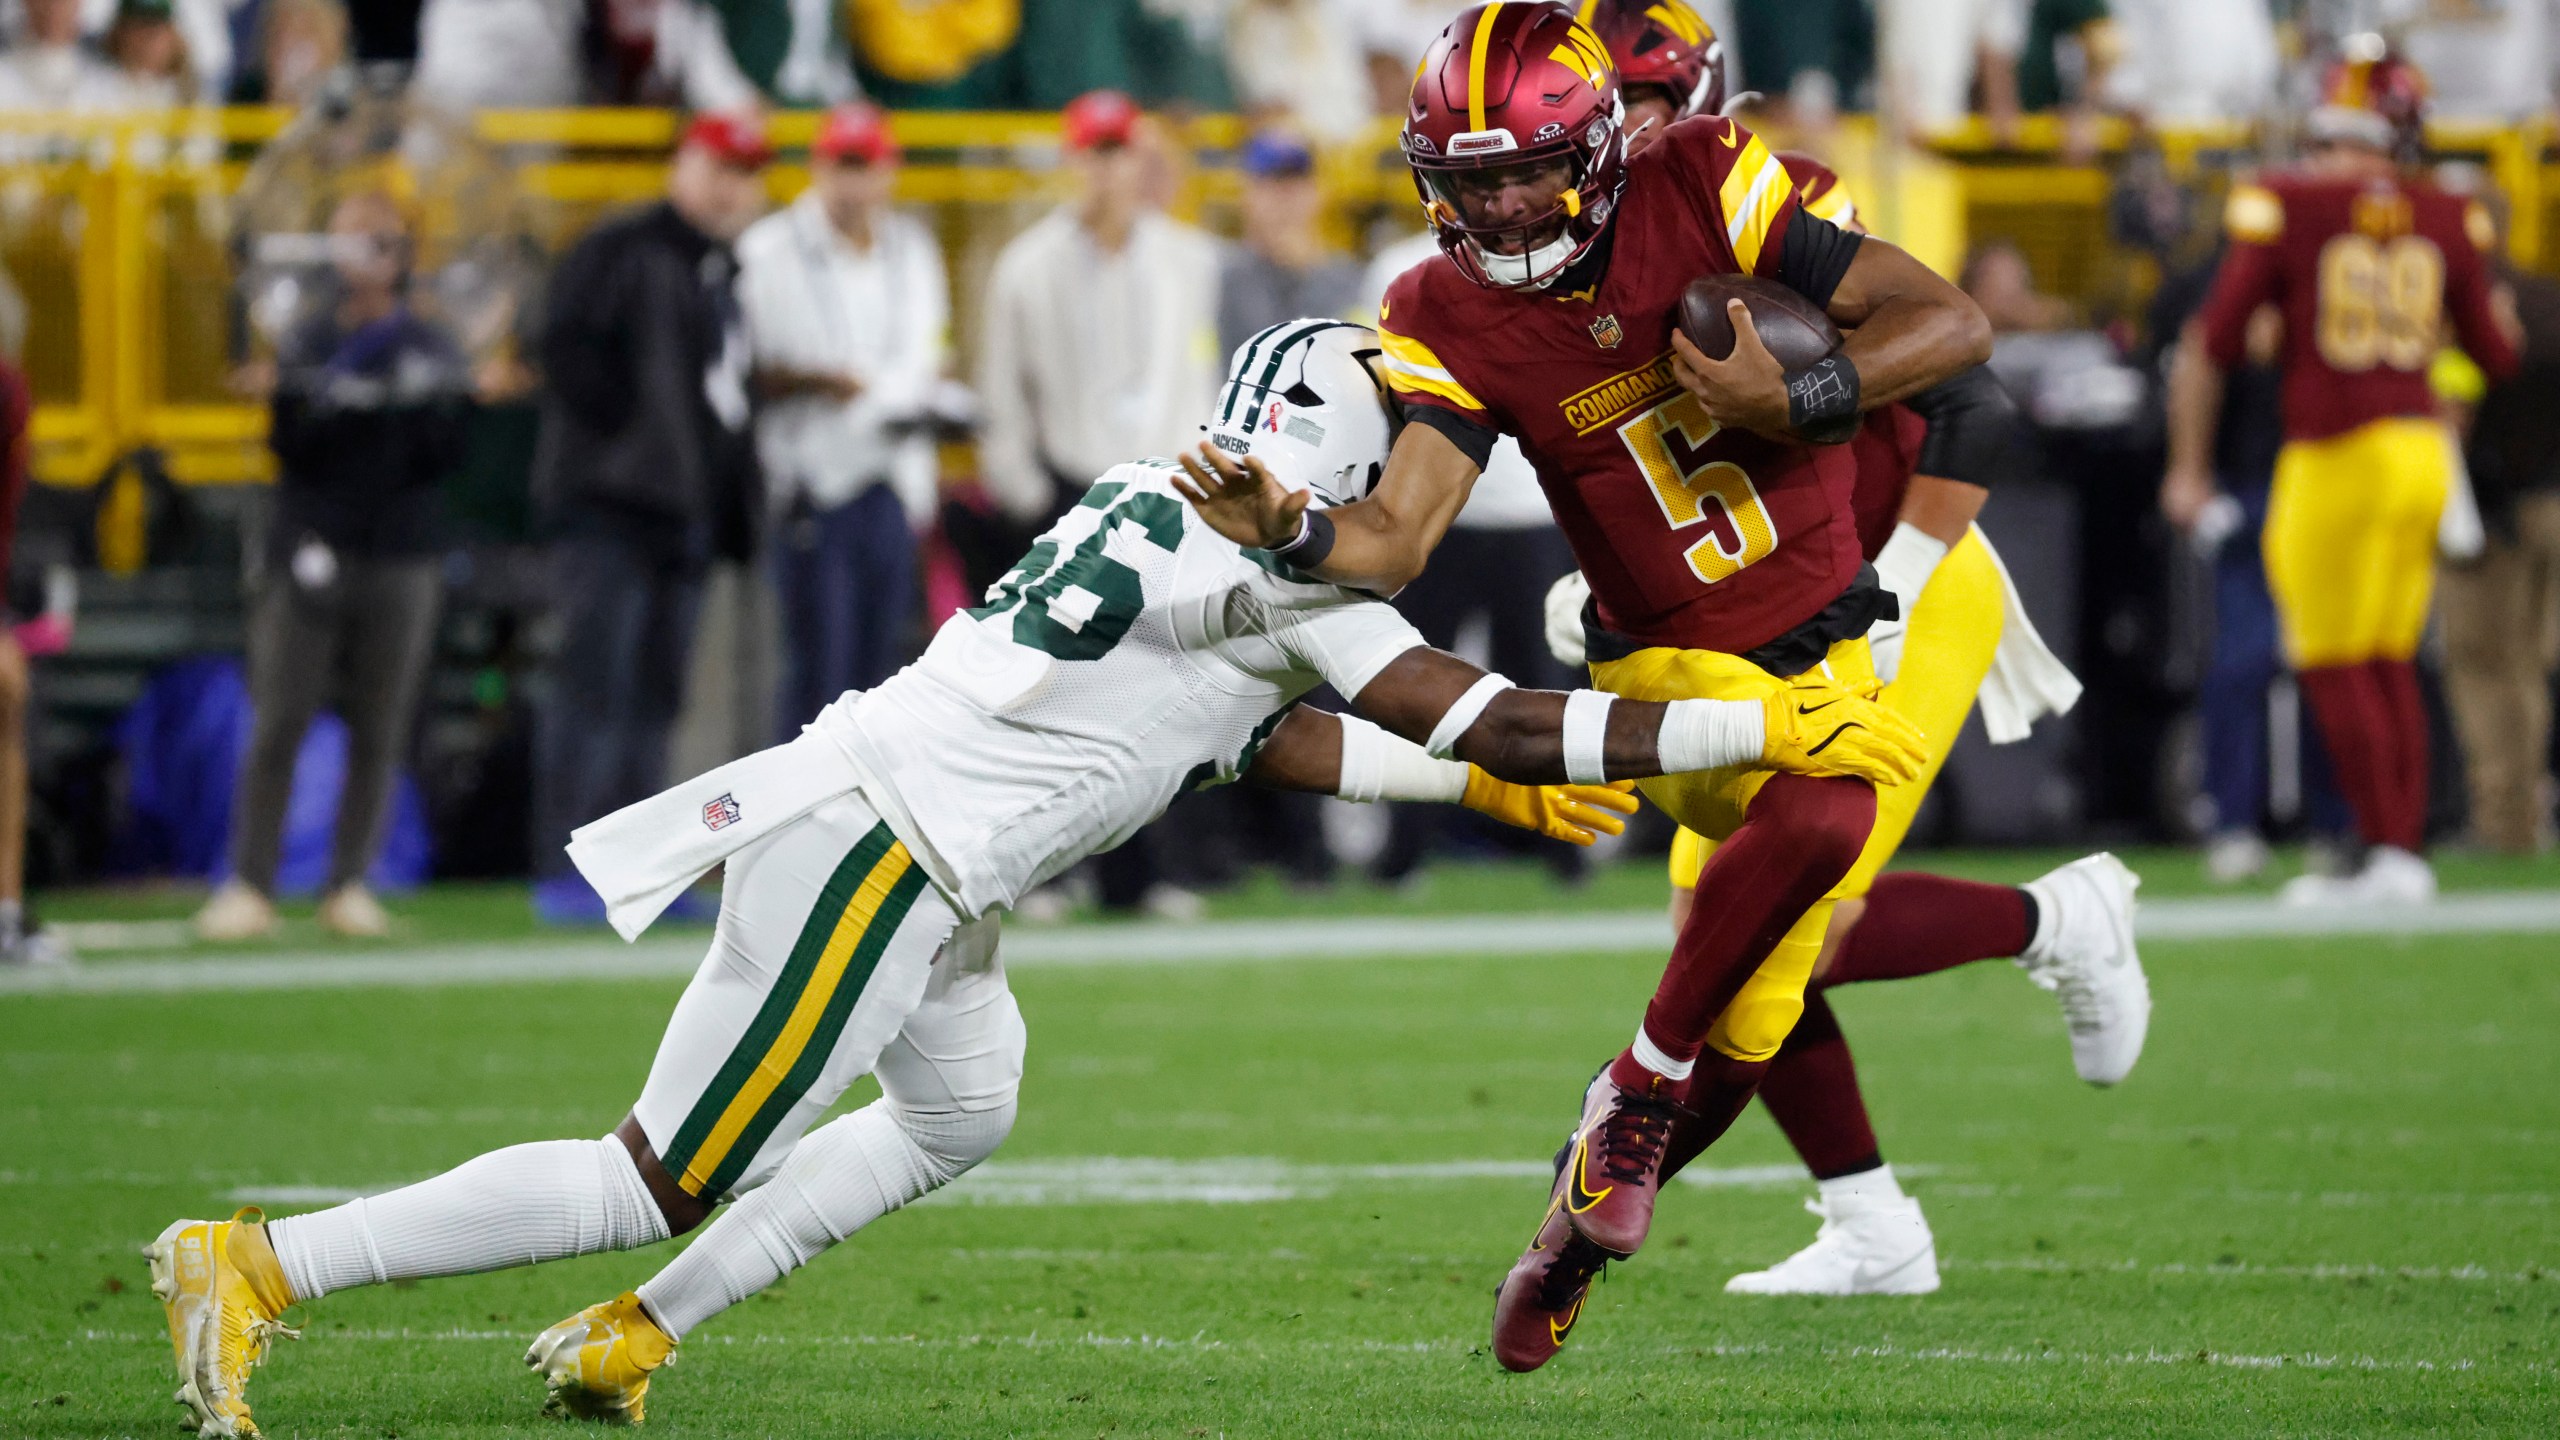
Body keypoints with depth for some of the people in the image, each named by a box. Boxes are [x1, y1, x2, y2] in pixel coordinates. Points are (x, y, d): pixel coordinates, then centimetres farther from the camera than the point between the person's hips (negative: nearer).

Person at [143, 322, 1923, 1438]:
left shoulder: (1171, 506, 16)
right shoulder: (1281, 569, -11)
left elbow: (1268, 740, 29)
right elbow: (1489, 721, -11)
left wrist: (1482, 789, 31)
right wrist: (1768, 730, -7)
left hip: (861, 812, 10)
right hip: (876, 861, -10)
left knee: (960, 1114, 29)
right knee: (662, 1182, -4)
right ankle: (265, 1266, -5)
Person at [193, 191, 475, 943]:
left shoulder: (433, 351, 9)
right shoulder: (307, 346, 5)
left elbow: (447, 456, 3)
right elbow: (290, 444, -7)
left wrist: (425, 406, -13)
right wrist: (341, 384, -16)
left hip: (401, 561, 2)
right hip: (312, 551, -2)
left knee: (380, 731, 1)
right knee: (280, 724, -6)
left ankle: (349, 884, 8)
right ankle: (249, 885, -4)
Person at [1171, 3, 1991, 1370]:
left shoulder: (1711, 192, -13)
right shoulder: (1451, 323, -11)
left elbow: (1954, 325, -12)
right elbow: (1394, 538, -20)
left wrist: (1795, 399, -25)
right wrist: (1287, 528, -41)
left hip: (1828, 643, 2)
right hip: (1676, 661, -2)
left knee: (1748, 1029, 1)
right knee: (1818, 814, -36)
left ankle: (1575, 1229, 27)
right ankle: (1638, 1089, -17)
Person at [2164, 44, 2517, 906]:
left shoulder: (2283, 208, -7)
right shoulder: (2446, 221, 5)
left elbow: (2209, 348, -5)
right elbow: (2497, 356, 14)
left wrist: (2188, 467, 5)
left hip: (2337, 456, -5)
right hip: (2421, 445, 5)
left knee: (2335, 665, 2)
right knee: (2391, 664, 14)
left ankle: (2386, 856, -2)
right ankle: (2406, 850, 13)